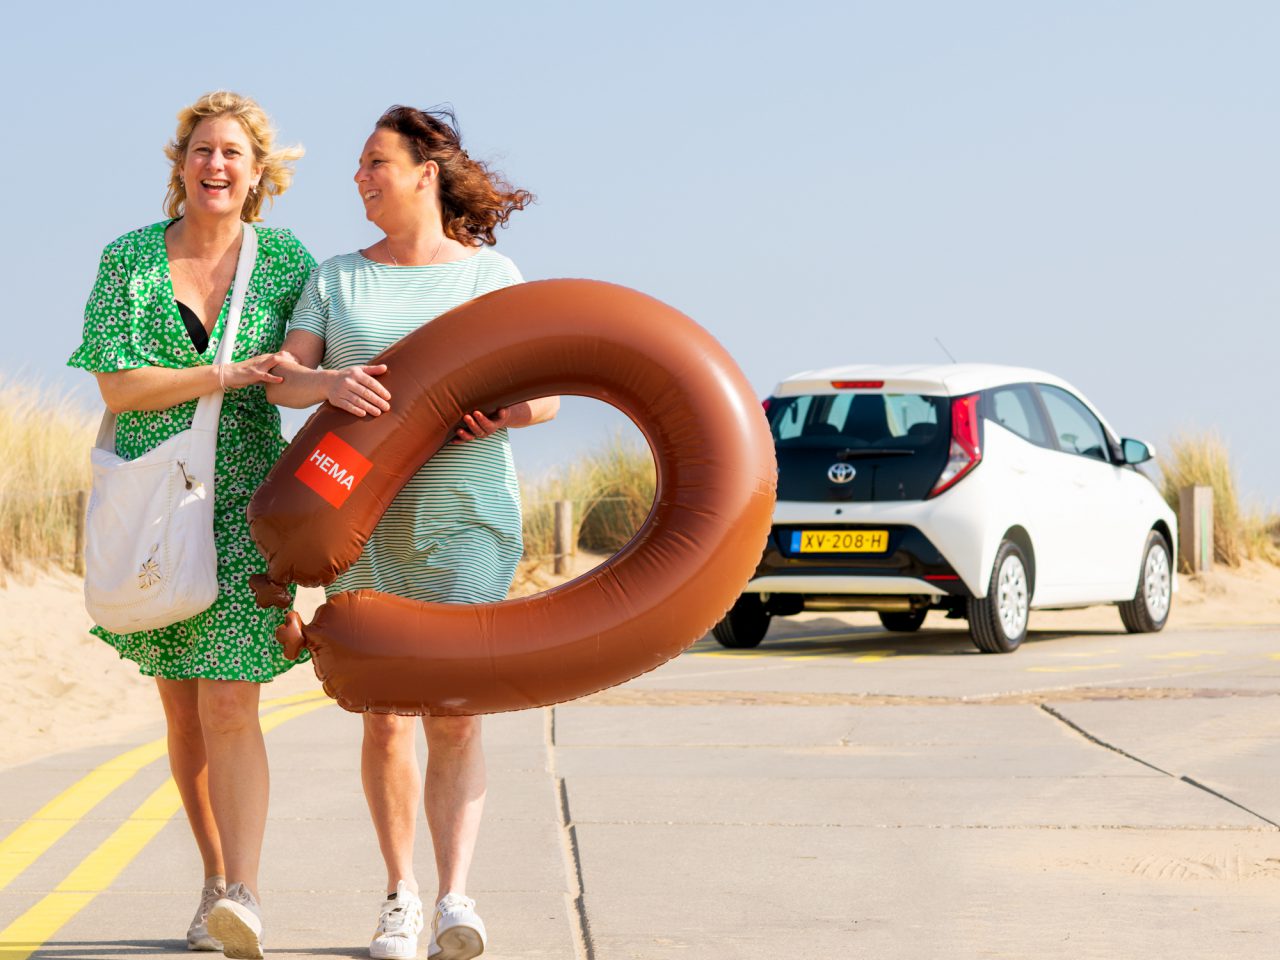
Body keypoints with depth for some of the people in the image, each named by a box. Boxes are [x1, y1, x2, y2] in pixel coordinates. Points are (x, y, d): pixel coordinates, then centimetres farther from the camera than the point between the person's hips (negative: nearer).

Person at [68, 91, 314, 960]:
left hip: (246, 500, -2)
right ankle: (215, 880, 23)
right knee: (183, 710, 9)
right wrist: (228, 376, -15)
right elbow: (119, 386, -6)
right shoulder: (128, 260, 1)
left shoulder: (285, 260, 1)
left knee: (229, 703, -15)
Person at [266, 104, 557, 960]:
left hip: (465, 511, -2)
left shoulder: (492, 273, 7)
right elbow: (283, 380, 1)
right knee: (385, 716, 4)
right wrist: (334, 382, -22)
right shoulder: (338, 278, 12)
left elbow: (547, 396, 4)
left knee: (455, 713, -14)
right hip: (361, 513, 2)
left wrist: (507, 411, -20)